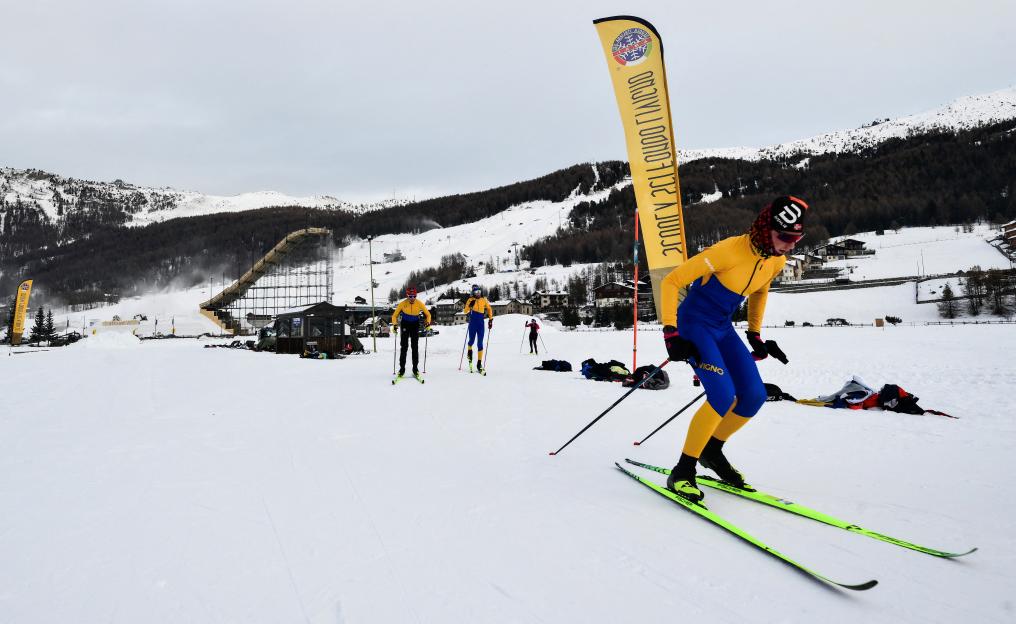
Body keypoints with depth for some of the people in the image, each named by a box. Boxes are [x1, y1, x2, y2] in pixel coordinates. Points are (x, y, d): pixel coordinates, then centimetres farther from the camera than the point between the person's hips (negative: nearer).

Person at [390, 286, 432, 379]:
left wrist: (427, 322, -18)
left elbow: (428, 314, -2)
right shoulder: (402, 304, -14)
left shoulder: (419, 303, -13)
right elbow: (395, 316, -5)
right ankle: (402, 368, -3)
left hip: (415, 324, 1)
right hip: (405, 324, -1)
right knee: (404, 346, -6)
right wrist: (395, 325, -19)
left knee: (415, 346, -2)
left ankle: (415, 369, 4)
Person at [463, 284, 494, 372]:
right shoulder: (471, 300, 0)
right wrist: (469, 306, -23)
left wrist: (490, 319, 11)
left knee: (480, 343, -2)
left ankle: (479, 364, -1)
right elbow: (465, 311, -5)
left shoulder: (484, 300, 5)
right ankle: (469, 352, 42)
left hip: (481, 323, 1)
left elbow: (489, 309, 17)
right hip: (472, 323, -1)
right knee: (471, 340, 5)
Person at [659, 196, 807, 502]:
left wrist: (755, 335, 18)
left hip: (723, 329, 8)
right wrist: (671, 333, -26)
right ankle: (682, 472, -8)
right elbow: (671, 282, -23)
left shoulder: (777, 260, -3)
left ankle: (712, 450, 22)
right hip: (694, 325, -7)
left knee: (754, 396, -2)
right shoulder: (730, 250, -26)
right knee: (723, 396, -22)